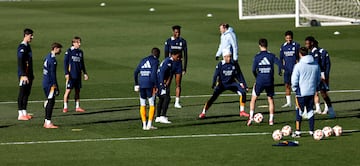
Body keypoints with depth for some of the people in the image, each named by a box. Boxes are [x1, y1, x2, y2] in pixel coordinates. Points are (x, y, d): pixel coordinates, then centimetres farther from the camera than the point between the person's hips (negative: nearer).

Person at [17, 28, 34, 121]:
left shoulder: (28, 46, 16)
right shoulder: (22, 47, -14)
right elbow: (20, 62, -20)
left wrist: (31, 74, 21)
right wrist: (23, 75, -25)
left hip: (29, 74, 9)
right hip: (23, 75, -9)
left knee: (27, 93, 12)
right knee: (22, 94, -6)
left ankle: (24, 113, 18)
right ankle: (20, 115, -5)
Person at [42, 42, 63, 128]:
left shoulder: (47, 57, 15)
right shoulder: (52, 59, -15)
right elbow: (52, 73, -18)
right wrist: (54, 85, -17)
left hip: (45, 82, 10)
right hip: (50, 83, -10)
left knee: (49, 101, 15)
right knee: (51, 101, -8)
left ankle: (46, 122, 18)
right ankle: (48, 123, -9)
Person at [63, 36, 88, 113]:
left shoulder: (80, 52, 11)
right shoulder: (69, 51, -6)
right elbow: (65, 62, -7)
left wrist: (85, 73, 16)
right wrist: (66, 73, -14)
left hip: (78, 75, 6)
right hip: (71, 75, -6)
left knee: (77, 91, 8)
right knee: (68, 90, -5)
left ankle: (77, 107, 14)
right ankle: (65, 107, 0)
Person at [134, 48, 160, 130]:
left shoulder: (143, 60, 17)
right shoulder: (155, 61, -1)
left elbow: (136, 72, 15)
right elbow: (154, 74, -13)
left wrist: (136, 83, 25)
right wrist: (156, 85, -8)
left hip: (141, 84, 5)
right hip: (150, 84, -5)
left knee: (143, 105, 11)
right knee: (152, 105, 1)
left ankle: (144, 125, 11)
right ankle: (149, 124, -5)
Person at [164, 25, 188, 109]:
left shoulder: (183, 41, 4)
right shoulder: (168, 41, -2)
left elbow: (185, 55, 7)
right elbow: (166, 55, -2)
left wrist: (185, 67, 3)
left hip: (179, 64, 2)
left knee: (178, 84, 2)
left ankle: (177, 102, 5)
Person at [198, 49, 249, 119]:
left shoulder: (233, 64, -6)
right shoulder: (220, 65, -13)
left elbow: (238, 75, 0)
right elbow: (216, 75, -11)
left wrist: (244, 85, -4)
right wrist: (213, 85, -21)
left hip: (231, 83, 3)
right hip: (222, 84, -3)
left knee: (243, 92, -15)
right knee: (214, 96, -20)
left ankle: (242, 111, -1)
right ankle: (203, 112, -10)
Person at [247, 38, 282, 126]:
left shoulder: (257, 56, -5)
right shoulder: (271, 55, -2)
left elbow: (254, 70, -6)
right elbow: (280, 64, -12)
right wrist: (279, 72, 9)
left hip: (260, 81, -1)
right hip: (270, 82, 1)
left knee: (253, 99, 12)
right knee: (271, 100, 13)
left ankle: (251, 117, 3)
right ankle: (271, 120, 11)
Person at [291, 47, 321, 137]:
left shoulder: (298, 66, -13)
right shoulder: (316, 65, 3)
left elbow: (294, 81, -12)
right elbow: (318, 79, 13)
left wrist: (294, 89, 5)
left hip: (301, 93, -4)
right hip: (312, 92, 4)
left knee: (299, 112, 4)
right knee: (310, 111, 13)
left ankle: (298, 131, 4)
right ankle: (311, 131, 14)